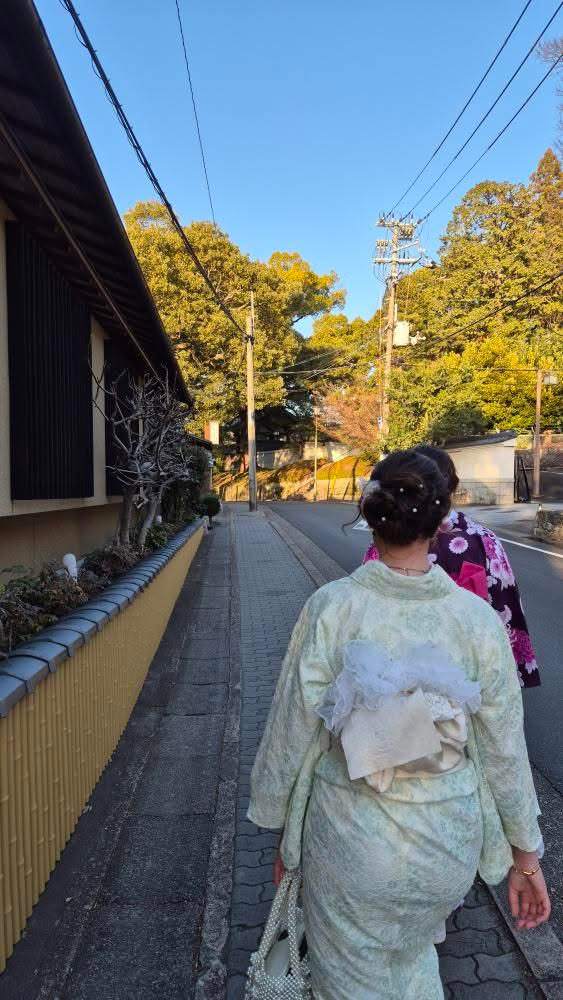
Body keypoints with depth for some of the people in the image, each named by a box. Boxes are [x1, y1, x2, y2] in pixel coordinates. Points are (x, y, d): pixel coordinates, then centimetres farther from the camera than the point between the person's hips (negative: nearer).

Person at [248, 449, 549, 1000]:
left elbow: (293, 730, -12)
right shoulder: (478, 618, -16)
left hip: (350, 837, -2)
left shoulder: (331, 607, -21)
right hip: (449, 841, 3)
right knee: (411, 953, 34)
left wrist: (283, 829, 5)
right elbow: (505, 749, -6)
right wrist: (525, 852, 9)